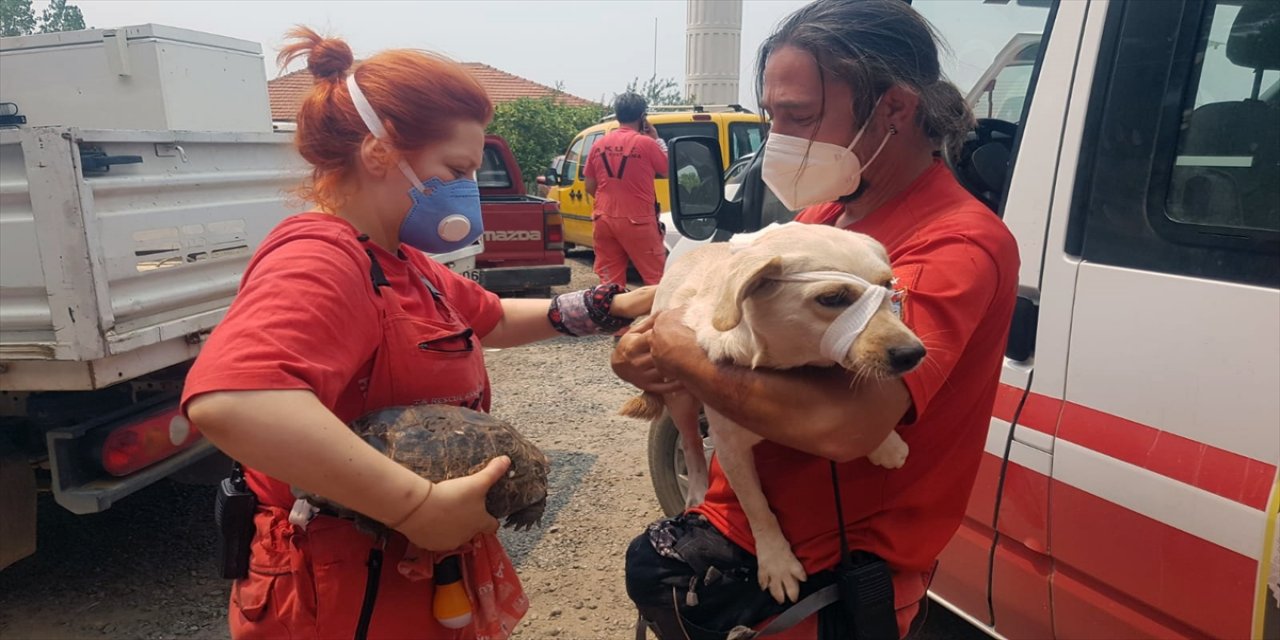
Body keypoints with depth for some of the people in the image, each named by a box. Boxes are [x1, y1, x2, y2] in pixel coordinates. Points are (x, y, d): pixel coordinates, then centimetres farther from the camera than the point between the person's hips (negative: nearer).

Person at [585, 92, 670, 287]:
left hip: (604, 219, 5)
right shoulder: (646, 143, -8)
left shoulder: (599, 145, 7)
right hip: (637, 221, -5)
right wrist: (658, 140, 10)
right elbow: (668, 172, 3)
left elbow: (590, 188, 11)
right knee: (656, 279, 3)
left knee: (610, 282, 8)